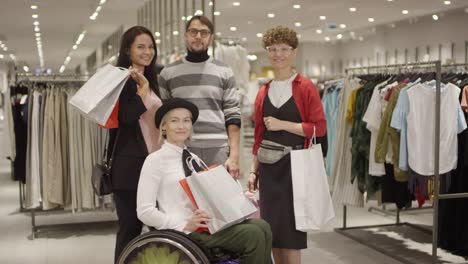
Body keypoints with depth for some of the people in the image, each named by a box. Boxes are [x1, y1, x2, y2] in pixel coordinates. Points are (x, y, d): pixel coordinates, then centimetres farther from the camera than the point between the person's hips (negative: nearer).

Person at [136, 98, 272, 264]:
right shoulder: (155, 160, -3)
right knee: (253, 235, -19)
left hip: (209, 223, 7)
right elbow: (144, 211, -9)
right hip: (183, 231, -6)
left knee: (262, 226, -15)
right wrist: (185, 225, -19)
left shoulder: (195, 159, 18)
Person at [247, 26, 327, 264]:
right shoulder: (263, 92, 11)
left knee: (290, 229, -2)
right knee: (272, 228, 9)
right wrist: (253, 170, 10)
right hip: (268, 166, 5)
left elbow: (319, 128, -10)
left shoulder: (305, 88, -4)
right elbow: (259, 135, 14)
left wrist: (283, 124, -15)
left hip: (294, 163, -5)